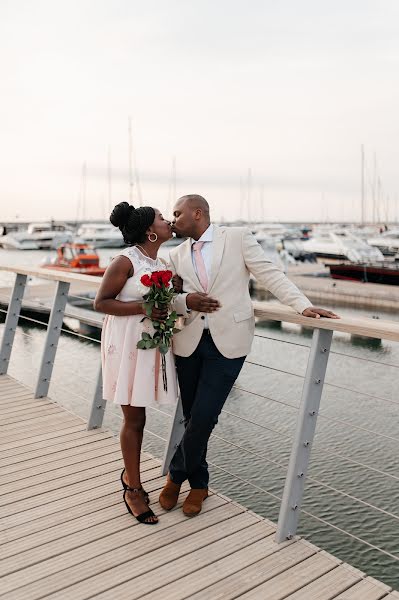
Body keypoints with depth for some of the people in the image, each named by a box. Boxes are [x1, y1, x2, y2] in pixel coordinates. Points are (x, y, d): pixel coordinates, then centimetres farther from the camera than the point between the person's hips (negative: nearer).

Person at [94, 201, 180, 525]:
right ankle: (133, 489, 18)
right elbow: (101, 302, -13)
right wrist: (142, 308, -22)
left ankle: (130, 474, 35)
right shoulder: (126, 261, -13)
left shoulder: (161, 263, 9)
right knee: (134, 417, 2)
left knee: (137, 415, 16)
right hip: (127, 343, -7)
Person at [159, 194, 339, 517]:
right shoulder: (177, 254, 12)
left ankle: (176, 475, 21)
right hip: (189, 342, 4)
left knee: (203, 417, -6)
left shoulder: (238, 237, 0)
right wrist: (186, 301, -11)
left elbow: (270, 274, -3)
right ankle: (198, 483, 32)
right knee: (192, 417, 9)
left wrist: (303, 305, -14)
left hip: (228, 342, -4)